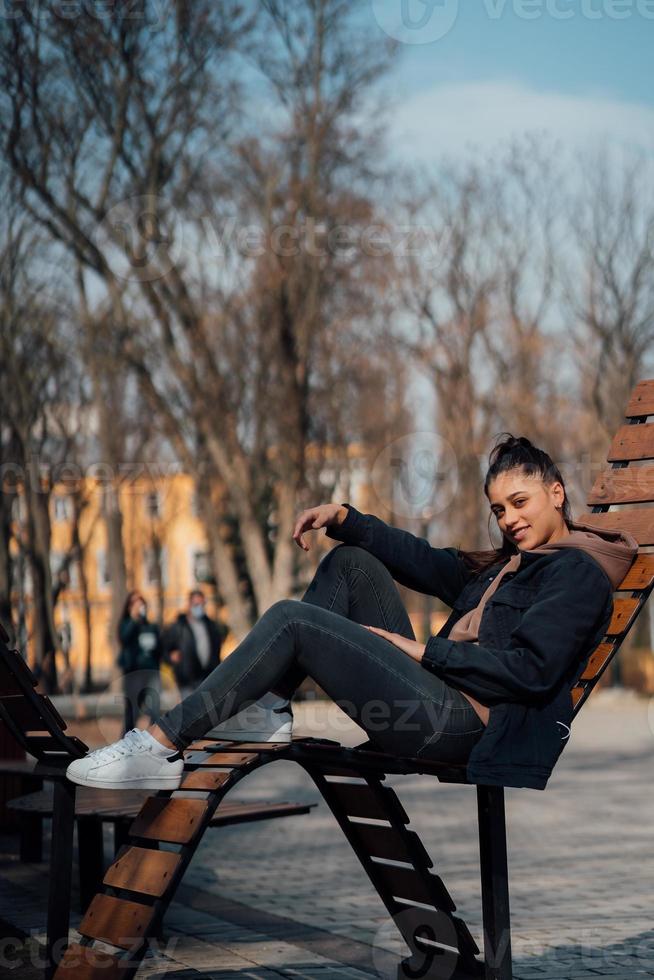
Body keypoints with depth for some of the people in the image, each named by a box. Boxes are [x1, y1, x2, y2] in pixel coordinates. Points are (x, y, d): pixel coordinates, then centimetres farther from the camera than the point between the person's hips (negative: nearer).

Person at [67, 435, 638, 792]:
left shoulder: (578, 570, -2)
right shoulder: (502, 564, 26)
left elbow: (531, 670, -16)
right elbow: (420, 558, 24)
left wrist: (424, 650, -12)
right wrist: (343, 517, 9)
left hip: (461, 723, -10)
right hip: (437, 691, 10)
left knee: (292, 619, -17)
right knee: (351, 562, 12)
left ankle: (163, 748, -14)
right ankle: (268, 710, 1)